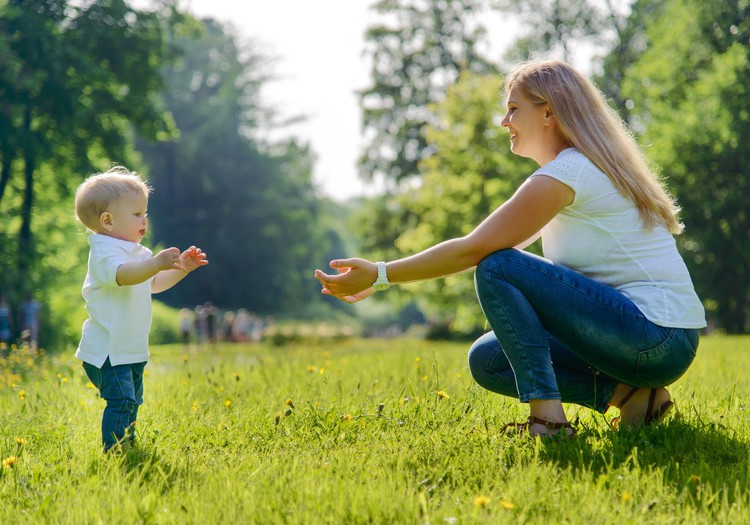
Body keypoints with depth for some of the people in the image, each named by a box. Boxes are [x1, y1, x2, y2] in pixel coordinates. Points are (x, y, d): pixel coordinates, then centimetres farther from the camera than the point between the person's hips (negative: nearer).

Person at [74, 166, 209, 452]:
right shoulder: (104, 251, -19)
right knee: (120, 400, -18)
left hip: (131, 350, 10)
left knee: (132, 400, 20)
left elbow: (154, 284, 26)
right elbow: (122, 274, -40)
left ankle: (127, 443, 34)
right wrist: (156, 263, -54)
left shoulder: (136, 253, 14)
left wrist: (181, 268, 13)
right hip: (107, 351, -10)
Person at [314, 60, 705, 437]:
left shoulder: (567, 173, -13)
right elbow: (482, 246, 19)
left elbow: (473, 249, -14)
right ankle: (628, 393, 1)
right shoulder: (592, 166, 18)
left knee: (497, 269, -15)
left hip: (657, 340, -10)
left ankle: (548, 416, -21)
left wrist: (380, 275, -7)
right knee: (487, 360, 9)